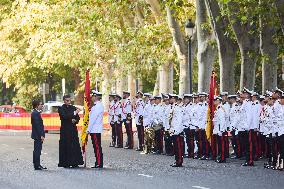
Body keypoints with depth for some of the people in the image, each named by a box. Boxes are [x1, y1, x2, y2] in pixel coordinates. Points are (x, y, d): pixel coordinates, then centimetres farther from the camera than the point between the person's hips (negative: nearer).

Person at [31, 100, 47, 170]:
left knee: (37, 150, 14)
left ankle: (37, 165, 20)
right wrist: (41, 135, -21)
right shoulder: (36, 113, -17)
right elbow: (37, 125, -21)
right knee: (37, 150, -7)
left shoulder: (35, 113, 15)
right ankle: (37, 166, -5)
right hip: (38, 135, -11)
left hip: (37, 135, 11)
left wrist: (42, 135, 18)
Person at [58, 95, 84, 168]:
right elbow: (64, 116, -18)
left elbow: (78, 118, 15)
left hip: (73, 130, 4)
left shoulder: (73, 108, 13)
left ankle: (74, 163, 5)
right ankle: (66, 163, 0)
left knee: (75, 146, 0)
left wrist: (75, 120, -8)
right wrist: (74, 113, -23)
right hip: (65, 130, -4)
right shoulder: (61, 109, -1)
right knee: (66, 147, -4)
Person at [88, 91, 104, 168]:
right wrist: (89, 129, 19)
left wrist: (89, 129, -15)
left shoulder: (98, 106, -15)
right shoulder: (96, 105, 16)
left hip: (95, 130, -10)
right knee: (96, 147, 11)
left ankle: (99, 164, -6)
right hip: (95, 130, 10)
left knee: (97, 147, -7)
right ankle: (98, 163, 13)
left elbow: (93, 118, -17)